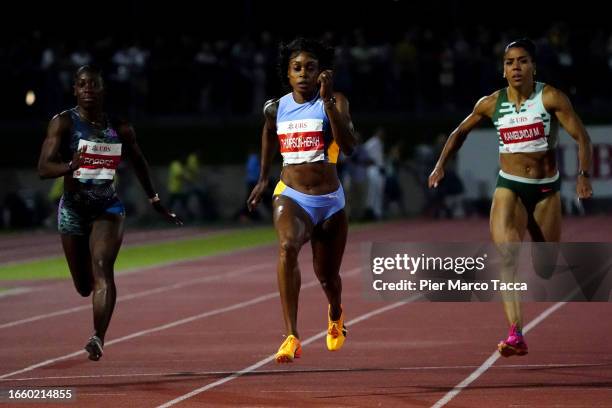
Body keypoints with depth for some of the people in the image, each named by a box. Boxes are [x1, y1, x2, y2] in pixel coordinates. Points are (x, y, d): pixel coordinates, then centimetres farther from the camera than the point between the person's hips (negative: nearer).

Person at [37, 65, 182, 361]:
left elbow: (139, 163, 19)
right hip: (73, 208, 0)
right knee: (84, 286, 10)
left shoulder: (120, 128, 1)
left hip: (108, 207, 0)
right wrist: (70, 166, -35)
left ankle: (98, 337, -34)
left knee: (102, 270, -23)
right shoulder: (63, 123, -6)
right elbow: (43, 168, -15)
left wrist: (155, 201, 22)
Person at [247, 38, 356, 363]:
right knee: (287, 246, -32)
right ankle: (291, 337, -38)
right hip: (291, 195, 0)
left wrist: (327, 100, -29)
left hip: (330, 201, 0)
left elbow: (348, 146, -24)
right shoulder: (276, 108, 2)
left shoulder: (334, 102, -7)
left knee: (327, 276, 13)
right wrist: (263, 179, 28)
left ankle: (335, 314, 54)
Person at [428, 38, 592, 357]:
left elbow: (581, 137, -10)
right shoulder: (491, 104, -1)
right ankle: (515, 335, -29)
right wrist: (441, 164, 8)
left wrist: (583, 175, -24)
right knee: (507, 256, -22)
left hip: (546, 190, 0)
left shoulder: (550, 98, -9)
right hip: (509, 187, 0)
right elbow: (461, 131, 17)